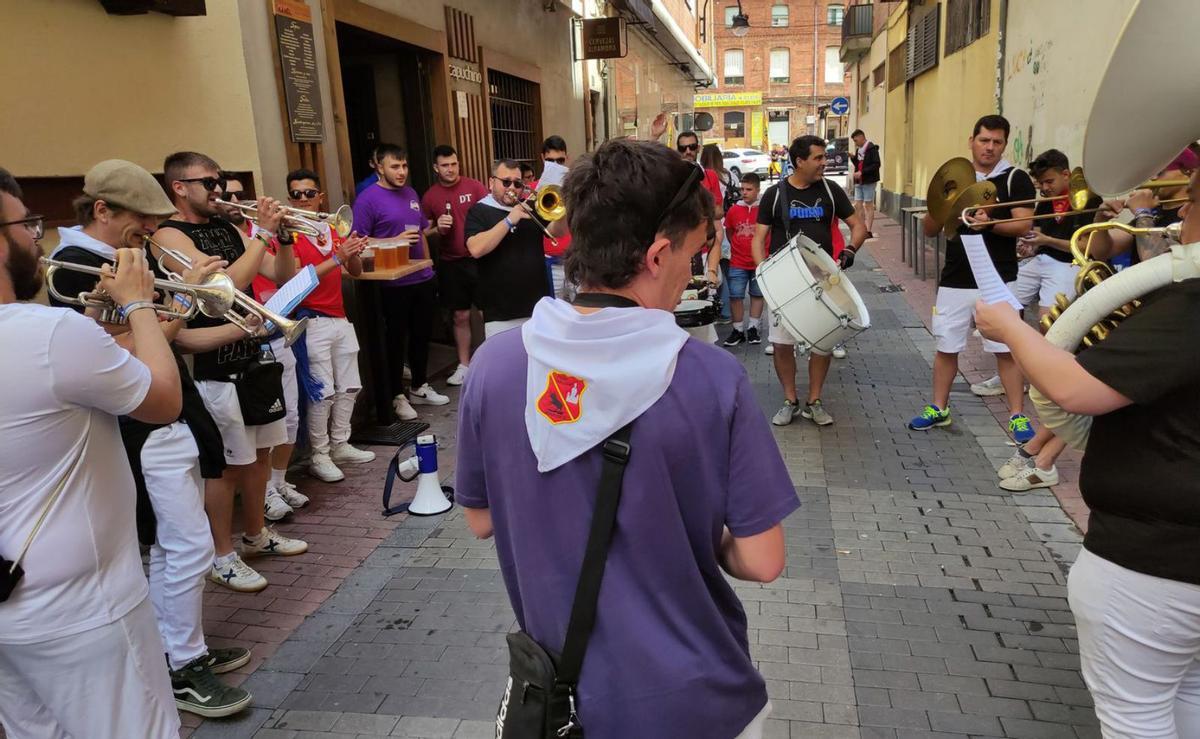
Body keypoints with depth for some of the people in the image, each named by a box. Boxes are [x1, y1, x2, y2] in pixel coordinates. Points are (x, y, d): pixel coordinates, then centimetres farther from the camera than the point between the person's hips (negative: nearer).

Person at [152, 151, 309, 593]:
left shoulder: (228, 229, 11)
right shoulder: (170, 236, -11)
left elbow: (284, 276, 9)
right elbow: (227, 284, -25)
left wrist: (282, 234, -6)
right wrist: (264, 232, -20)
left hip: (253, 357, 8)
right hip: (214, 369, -8)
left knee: (260, 454, 17)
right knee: (225, 465, 1)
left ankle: (256, 535, 33)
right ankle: (222, 556, 16)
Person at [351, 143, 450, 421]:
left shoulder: (410, 193, 10)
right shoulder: (368, 199, -11)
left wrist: (429, 265, 15)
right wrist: (395, 241, -22)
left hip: (422, 279, 7)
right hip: (393, 283, -6)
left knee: (422, 334, 15)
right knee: (396, 339, 4)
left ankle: (420, 387, 31)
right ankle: (397, 396, 17)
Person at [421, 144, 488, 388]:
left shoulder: (474, 186, -3)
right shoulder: (430, 196, 3)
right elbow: (423, 232, 10)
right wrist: (437, 228, -11)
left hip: (479, 259, -2)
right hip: (451, 264, 2)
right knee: (461, 316, 11)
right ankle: (464, 366, 22)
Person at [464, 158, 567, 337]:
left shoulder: (530, 207, 8)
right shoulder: (479, 211, -4)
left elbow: (557, 232, 6)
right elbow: (476, 249, -19)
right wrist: (509, 220, -22)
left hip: (539, 306, 4)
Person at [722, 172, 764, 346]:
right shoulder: (734, 210, -1)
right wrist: (738, 247, 12)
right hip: (737, 263, 1)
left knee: (757, 295, 11)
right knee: (735, 296, 1)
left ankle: (752, 328, 22)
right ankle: (738, 329, 13)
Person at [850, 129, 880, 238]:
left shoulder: (872, 148, -12)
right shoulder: (858, 149, 13)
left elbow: (877, 164, -19)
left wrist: (862, 172, -22)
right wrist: (853, 157, 1)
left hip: (868, 181, -8)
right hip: (858, 181, 8)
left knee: (869, 205, -2)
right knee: (858, 205, 6)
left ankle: (869, 231, 2)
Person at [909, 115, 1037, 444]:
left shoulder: (1016, 179, 0)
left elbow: (1024, 224, -11)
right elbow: (929, 230, 7)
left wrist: (990, 224, -29)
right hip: (954, 281, 3)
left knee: (1006, 349, 0)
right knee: (946, 347, 10)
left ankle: (1018, 415, 10)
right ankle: (938, 409, 22)